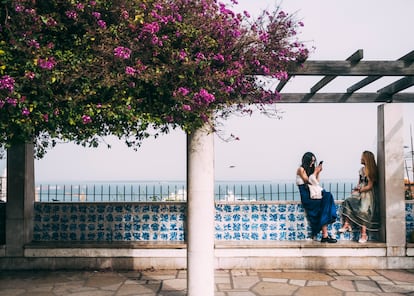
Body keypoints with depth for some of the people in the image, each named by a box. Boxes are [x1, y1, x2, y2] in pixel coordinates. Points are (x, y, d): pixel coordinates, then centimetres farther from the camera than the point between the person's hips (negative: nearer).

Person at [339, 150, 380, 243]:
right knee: (348, 203, -19)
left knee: (363, 210, -27)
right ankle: (347, 224, -24)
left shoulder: (371, 171, -8)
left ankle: (364, 234, -24)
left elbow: (369, 186, -10)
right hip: (360, 193, 7)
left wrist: (359, 190, -9)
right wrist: (356, 189, -2)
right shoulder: (362, 169, 14)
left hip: (368, 194, -7)